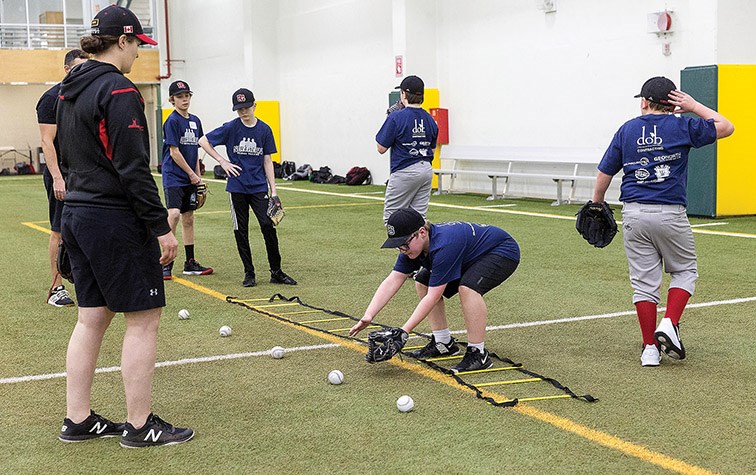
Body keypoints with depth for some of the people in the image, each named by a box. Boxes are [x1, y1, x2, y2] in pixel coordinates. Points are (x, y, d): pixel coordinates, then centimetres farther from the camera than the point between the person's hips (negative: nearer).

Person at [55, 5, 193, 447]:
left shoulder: (70, 90, 12)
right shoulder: (119, 91, -16)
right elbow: (134, 169, -20)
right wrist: (161, 226, -16)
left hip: (78, 214, 9)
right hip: (116, 221, -9)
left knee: (92, 318, 14)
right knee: (143, 320, 0)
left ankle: (78, 420, 21)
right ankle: (140, 425, 7)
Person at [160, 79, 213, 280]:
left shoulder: (195, 121, 13)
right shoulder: (172, 121, -10)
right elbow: (174, 152, -13)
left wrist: (198, 175, 12)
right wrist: (192, 174, -9)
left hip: (190, 180, 8)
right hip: (173, 177, -8)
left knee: (188, 219, 12)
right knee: (174, 214, -20)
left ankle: (190, 263, 19)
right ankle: (166, 263, -15)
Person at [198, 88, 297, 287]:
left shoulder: (264, 129, 1)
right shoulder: (231, 128, -4)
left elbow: (267, 161, 5)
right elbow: (203, 141, 3)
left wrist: (273, 190, 0)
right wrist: (222, 162, -5)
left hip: (259, 187, 0)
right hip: (237, 187, 0)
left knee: (268, 225, -8)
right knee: (240, 230, 5)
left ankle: (276, 272, 1)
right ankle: (249, 273, 16)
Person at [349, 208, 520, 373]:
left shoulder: (443, 246, -37)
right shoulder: (412, 244, -12)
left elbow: (432, 298, -35)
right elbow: (393, 280, -16)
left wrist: (403, 332, -35)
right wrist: (368, 316, -26)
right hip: (471, 257, 10)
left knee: (468, 286, -35)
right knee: (423, 282, 4)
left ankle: (478, 354, -23)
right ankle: (444, 343, 12)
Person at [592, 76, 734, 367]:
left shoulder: (627, 130, 8)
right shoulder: (682, 127, 1)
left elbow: (605, 173, 9)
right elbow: (725, 127, 11)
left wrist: (596, 205, 23)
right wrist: (694, 107, 13)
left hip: (634, 214, 2)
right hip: (670, 213, -2)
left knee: (644, 281, 6)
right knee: (685, 270, 17)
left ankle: (650, 349, 6)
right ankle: (669, 325, -2)